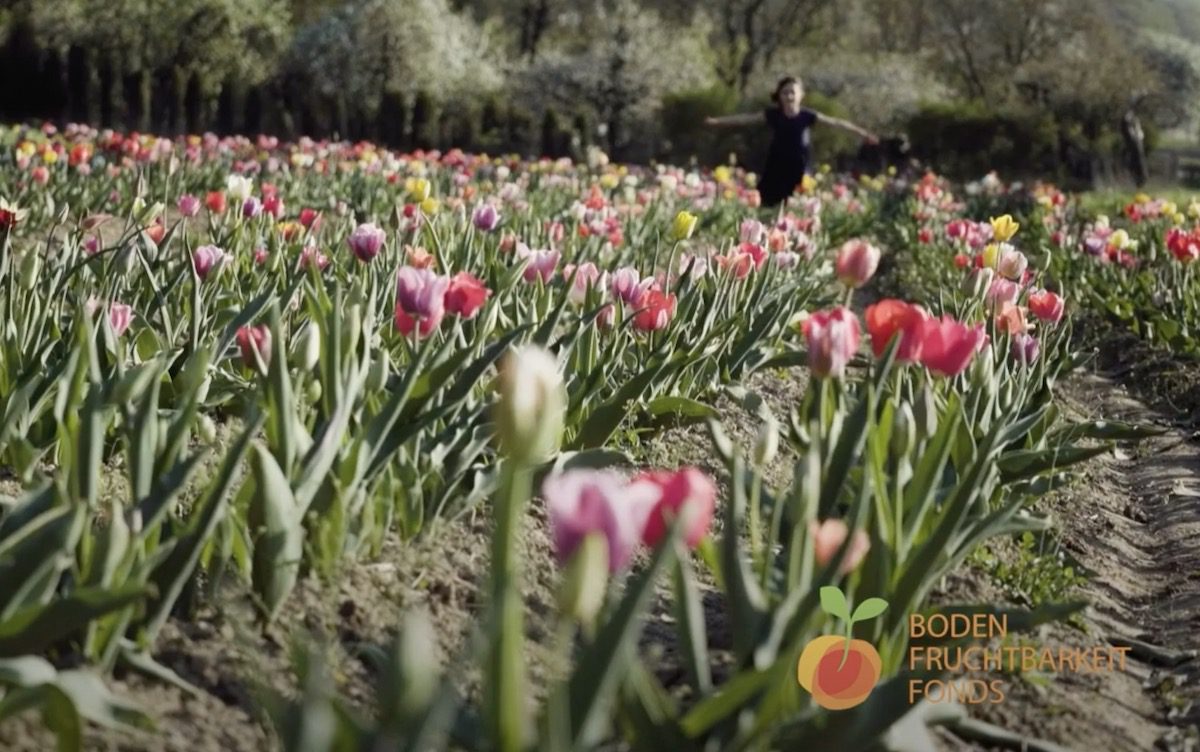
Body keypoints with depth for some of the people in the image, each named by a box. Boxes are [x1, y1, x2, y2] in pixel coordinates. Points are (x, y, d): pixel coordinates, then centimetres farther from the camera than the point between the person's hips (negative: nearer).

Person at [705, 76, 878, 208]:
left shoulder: (807, 116, -5)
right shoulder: (772, 115, -3)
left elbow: (836, 122, -3)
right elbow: (745, 119, -1)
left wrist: (862, 132, -3)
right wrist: (716, 121, -2)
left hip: (798, 172, 0)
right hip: (776, 170, 0)